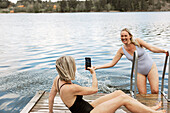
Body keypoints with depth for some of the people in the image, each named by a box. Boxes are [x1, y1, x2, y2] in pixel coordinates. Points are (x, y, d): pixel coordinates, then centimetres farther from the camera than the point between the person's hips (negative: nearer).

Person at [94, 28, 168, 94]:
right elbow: (112, 63, -6)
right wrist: (97, 67, -13)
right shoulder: (122, 50, -9)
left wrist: (164, 51, -24)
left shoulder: (137, 41, -14)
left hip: (151, 68, -1)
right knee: (142, 95, -6)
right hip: (139, 72, 1)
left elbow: (152, 48, -10)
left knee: (155, 91, -11)